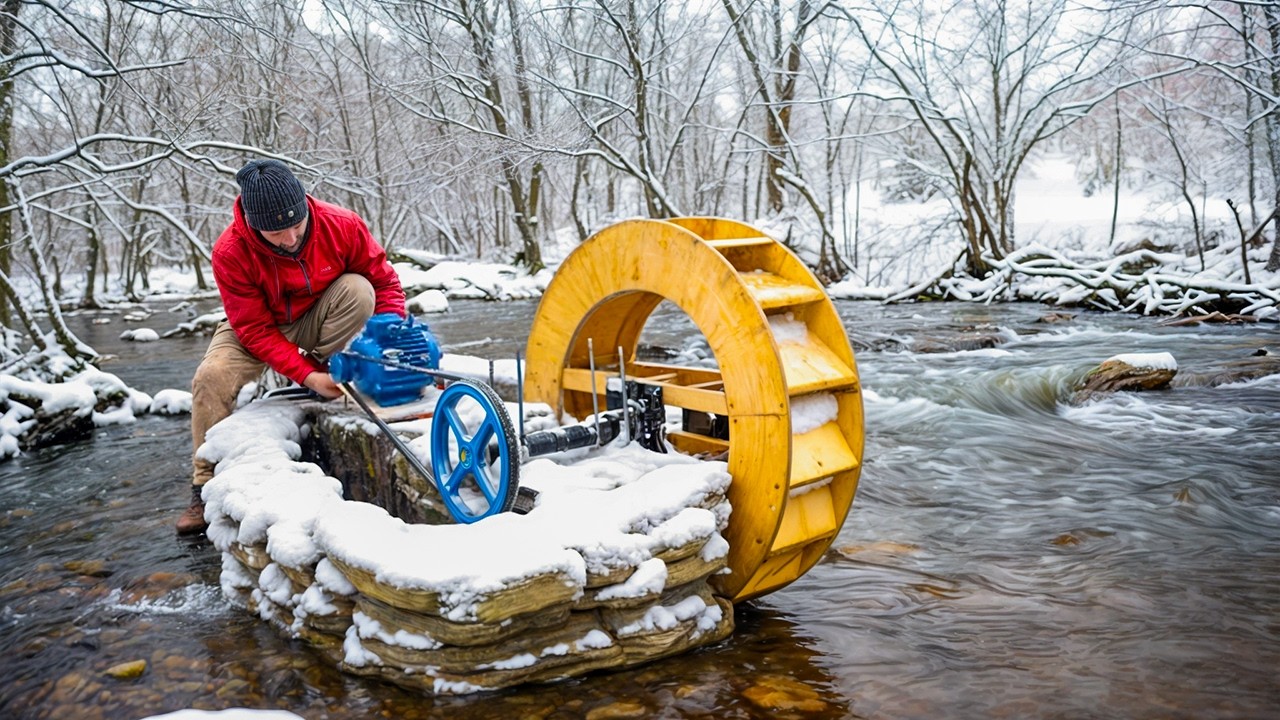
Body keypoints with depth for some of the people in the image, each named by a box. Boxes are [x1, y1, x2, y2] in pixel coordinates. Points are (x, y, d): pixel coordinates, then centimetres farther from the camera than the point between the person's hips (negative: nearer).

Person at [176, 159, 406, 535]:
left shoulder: (343, 225, -25)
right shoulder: (230, 253, -27)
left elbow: (384, 282, -12)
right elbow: (255, 330, -24)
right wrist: (306, 375, -34)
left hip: (318, 323, 1)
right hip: (258, 326, 0)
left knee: (358, 289, -29)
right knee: (212, 376, -27)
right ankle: (206, 486, -10)